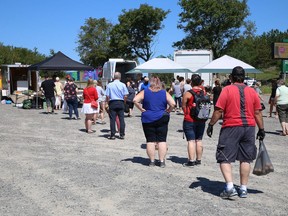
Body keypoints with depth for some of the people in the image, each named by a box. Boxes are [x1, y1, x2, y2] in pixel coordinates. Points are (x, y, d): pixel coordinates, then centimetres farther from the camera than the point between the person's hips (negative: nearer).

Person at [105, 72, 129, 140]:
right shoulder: (123, 85, 0)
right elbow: (125, 96, -3)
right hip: (121, 103, 1)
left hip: (112, 103, -1)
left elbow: (107, 96, -3)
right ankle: (122, 134, 8)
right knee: (121, 119, 6)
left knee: (112, 119, 2)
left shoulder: (109, 85, -1)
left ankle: (112, 135, 3)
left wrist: (108, 102, 11)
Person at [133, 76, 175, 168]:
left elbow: (135, 100, -12)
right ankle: (162, 161, 5)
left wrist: (141, 109, -4)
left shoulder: (145, 92, -1)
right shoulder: (165, 93, 0)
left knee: (150, 140, 6)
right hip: (162, 119, 0)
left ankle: (152, 161, 9)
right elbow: (172, 103, -10)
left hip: (148, 120, 0)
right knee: (162, 140, 5)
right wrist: (167, 111, 4)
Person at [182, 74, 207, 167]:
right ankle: (198, 160, 19)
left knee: (191, 140, -3)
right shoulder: (204, 92, 0)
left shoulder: (188, 93, -13)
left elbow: (183, 106, -5)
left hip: (189, 120, -5)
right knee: (199, 140, 13)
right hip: (201, 120, 5)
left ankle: (191, 161, -4)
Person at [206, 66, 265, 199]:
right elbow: (258, 113, 7)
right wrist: (261, 129, 14)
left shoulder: (227, 90, -5)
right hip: (249, 128, 4)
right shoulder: (252, 92, 7)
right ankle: (243, 189, 16)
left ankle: (230, 187, -12)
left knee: (225, 158, 1)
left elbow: (219, 110, -10)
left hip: (231, 128, -4)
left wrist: (211, 125, -1)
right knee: (245, 159, 11)